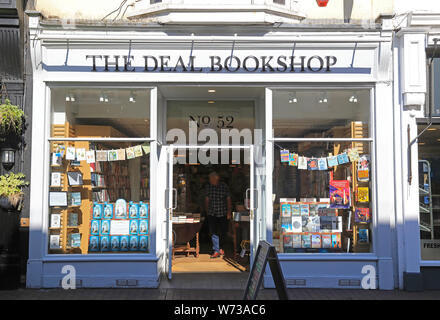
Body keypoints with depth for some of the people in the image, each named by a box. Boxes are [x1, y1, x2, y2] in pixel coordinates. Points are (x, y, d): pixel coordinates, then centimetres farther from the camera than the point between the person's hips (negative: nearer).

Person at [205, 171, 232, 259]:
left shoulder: (224, 186, -4)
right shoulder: (208, 187, 1)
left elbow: (228, 199, 0)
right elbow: (207, 199, 10)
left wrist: (229, 212, -4)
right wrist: (207, 211, 10)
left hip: (223, 213, -1)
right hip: (212, 213, 1)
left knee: (222, 232, 6)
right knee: (213, 232, -9)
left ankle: (219, 248, 28)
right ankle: (217, 250, -4)